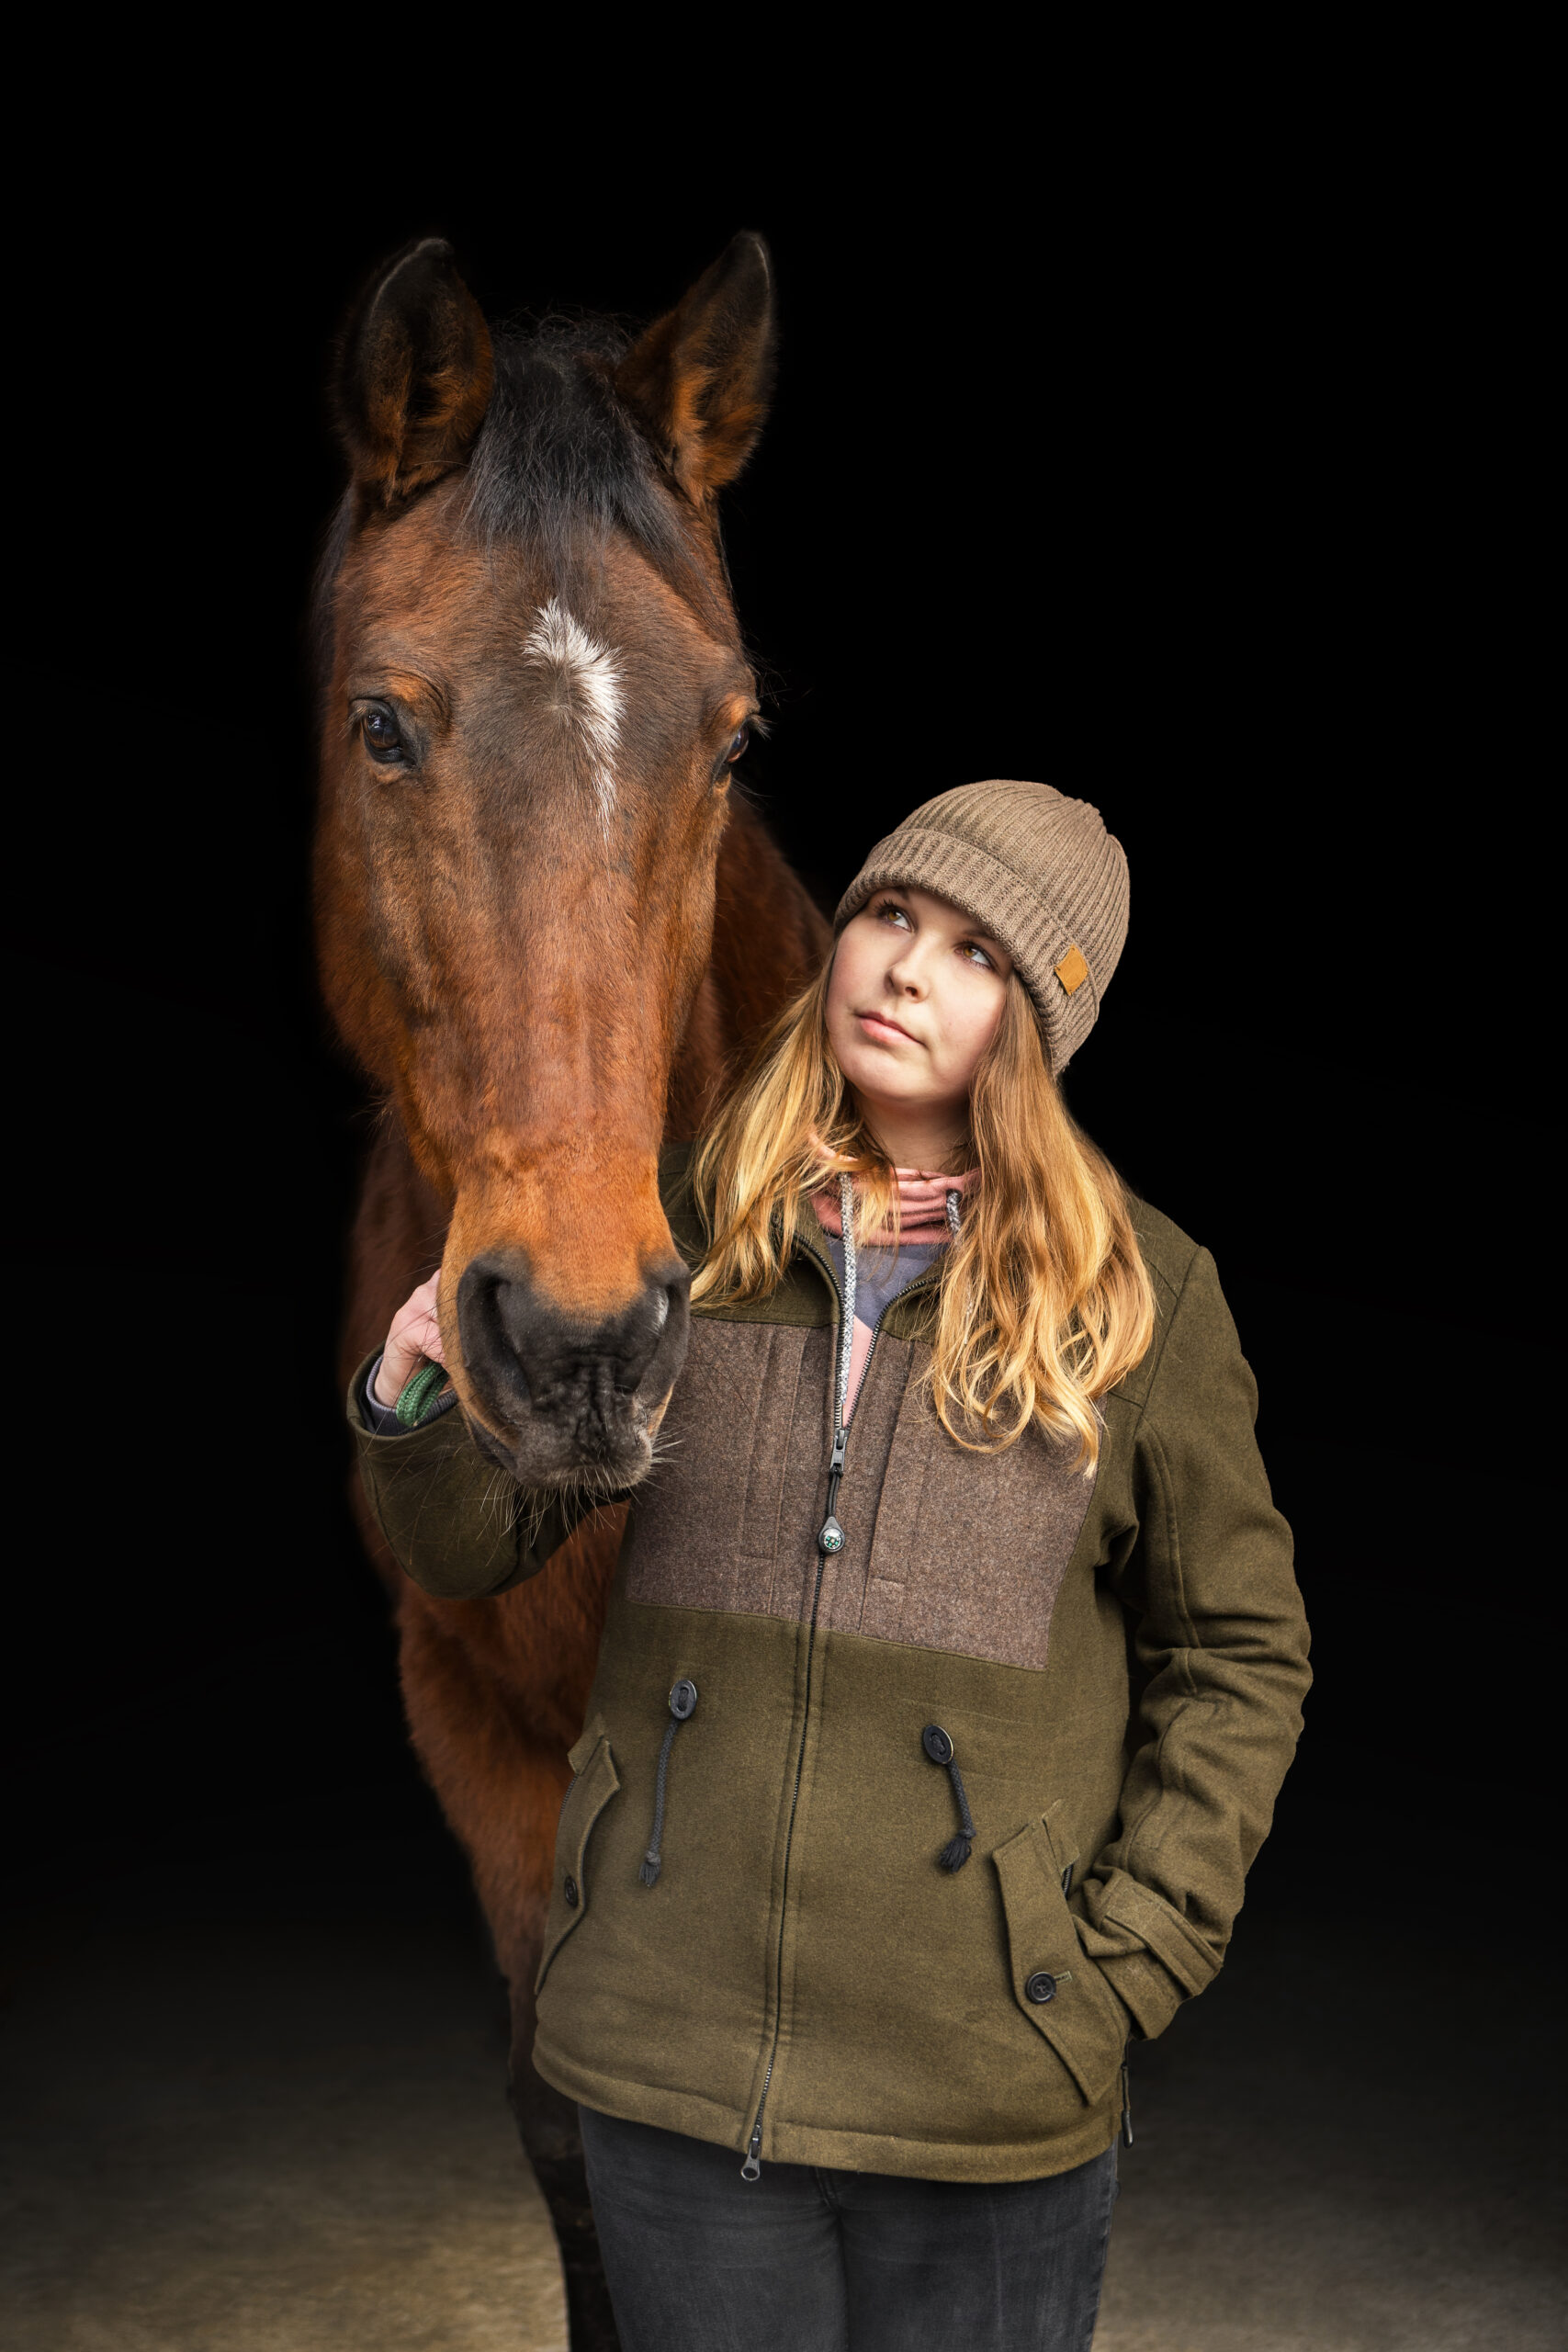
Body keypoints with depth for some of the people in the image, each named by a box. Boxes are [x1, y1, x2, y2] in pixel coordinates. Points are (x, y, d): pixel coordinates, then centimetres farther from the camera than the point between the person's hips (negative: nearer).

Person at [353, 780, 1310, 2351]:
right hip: (668, 2041, 2)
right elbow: (479, 1547, 6)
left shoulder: (1136, 1291, -3)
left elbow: (1238, 1656, 3)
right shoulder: (684, 1225, 2)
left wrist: (1128, 1966, -5)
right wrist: (417, 1406, -15)